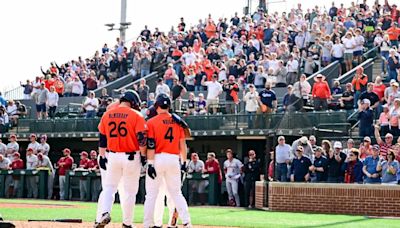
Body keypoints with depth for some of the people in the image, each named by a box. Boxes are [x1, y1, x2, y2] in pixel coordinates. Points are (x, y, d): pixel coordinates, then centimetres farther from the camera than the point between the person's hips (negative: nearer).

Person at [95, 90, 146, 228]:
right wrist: (143, 155, -1)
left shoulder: (107, 114, 5)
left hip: (113, 156, 2)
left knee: (108, 188, 5)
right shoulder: (136, 115, -7)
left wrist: (102, 157, 13)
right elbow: (142, 138, -11)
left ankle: (104, 213, -20)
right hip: (132, 158, -2)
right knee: (130, 191, 8)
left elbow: (102, 138, 8)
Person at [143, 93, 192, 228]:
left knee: (151, 194, 2)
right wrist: (184, 162, 13)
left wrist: (150, 164, -11)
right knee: (176, 193, 9)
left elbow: (151, 145, -10)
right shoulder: (177, 121, 8)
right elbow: (183, 144, 8)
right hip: (174, 159, 3)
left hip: (158, 158, -3)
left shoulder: (152, 122, -4)